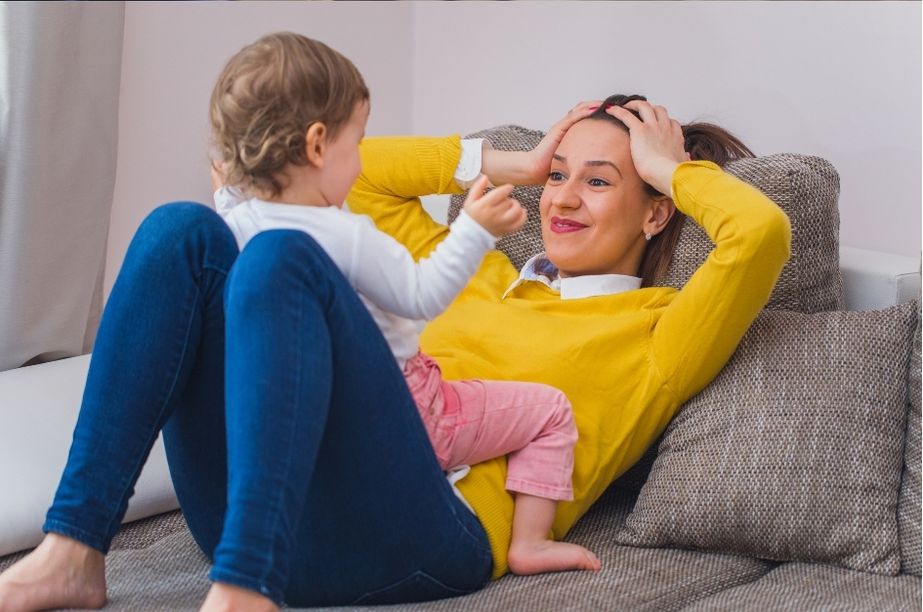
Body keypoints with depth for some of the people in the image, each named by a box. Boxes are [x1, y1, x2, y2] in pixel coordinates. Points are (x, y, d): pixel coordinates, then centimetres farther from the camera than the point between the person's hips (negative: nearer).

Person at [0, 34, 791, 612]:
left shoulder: (656, 332, 16)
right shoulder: (488, 277, 34)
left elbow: (763, 230, -3)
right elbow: (365, 173, 41)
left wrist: (669, 168, 15)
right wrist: (517, 165, 35)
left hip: (424, 540, -6)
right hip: (267, 515, 7)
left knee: (280, 253, -24)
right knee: (184, 230, -8)